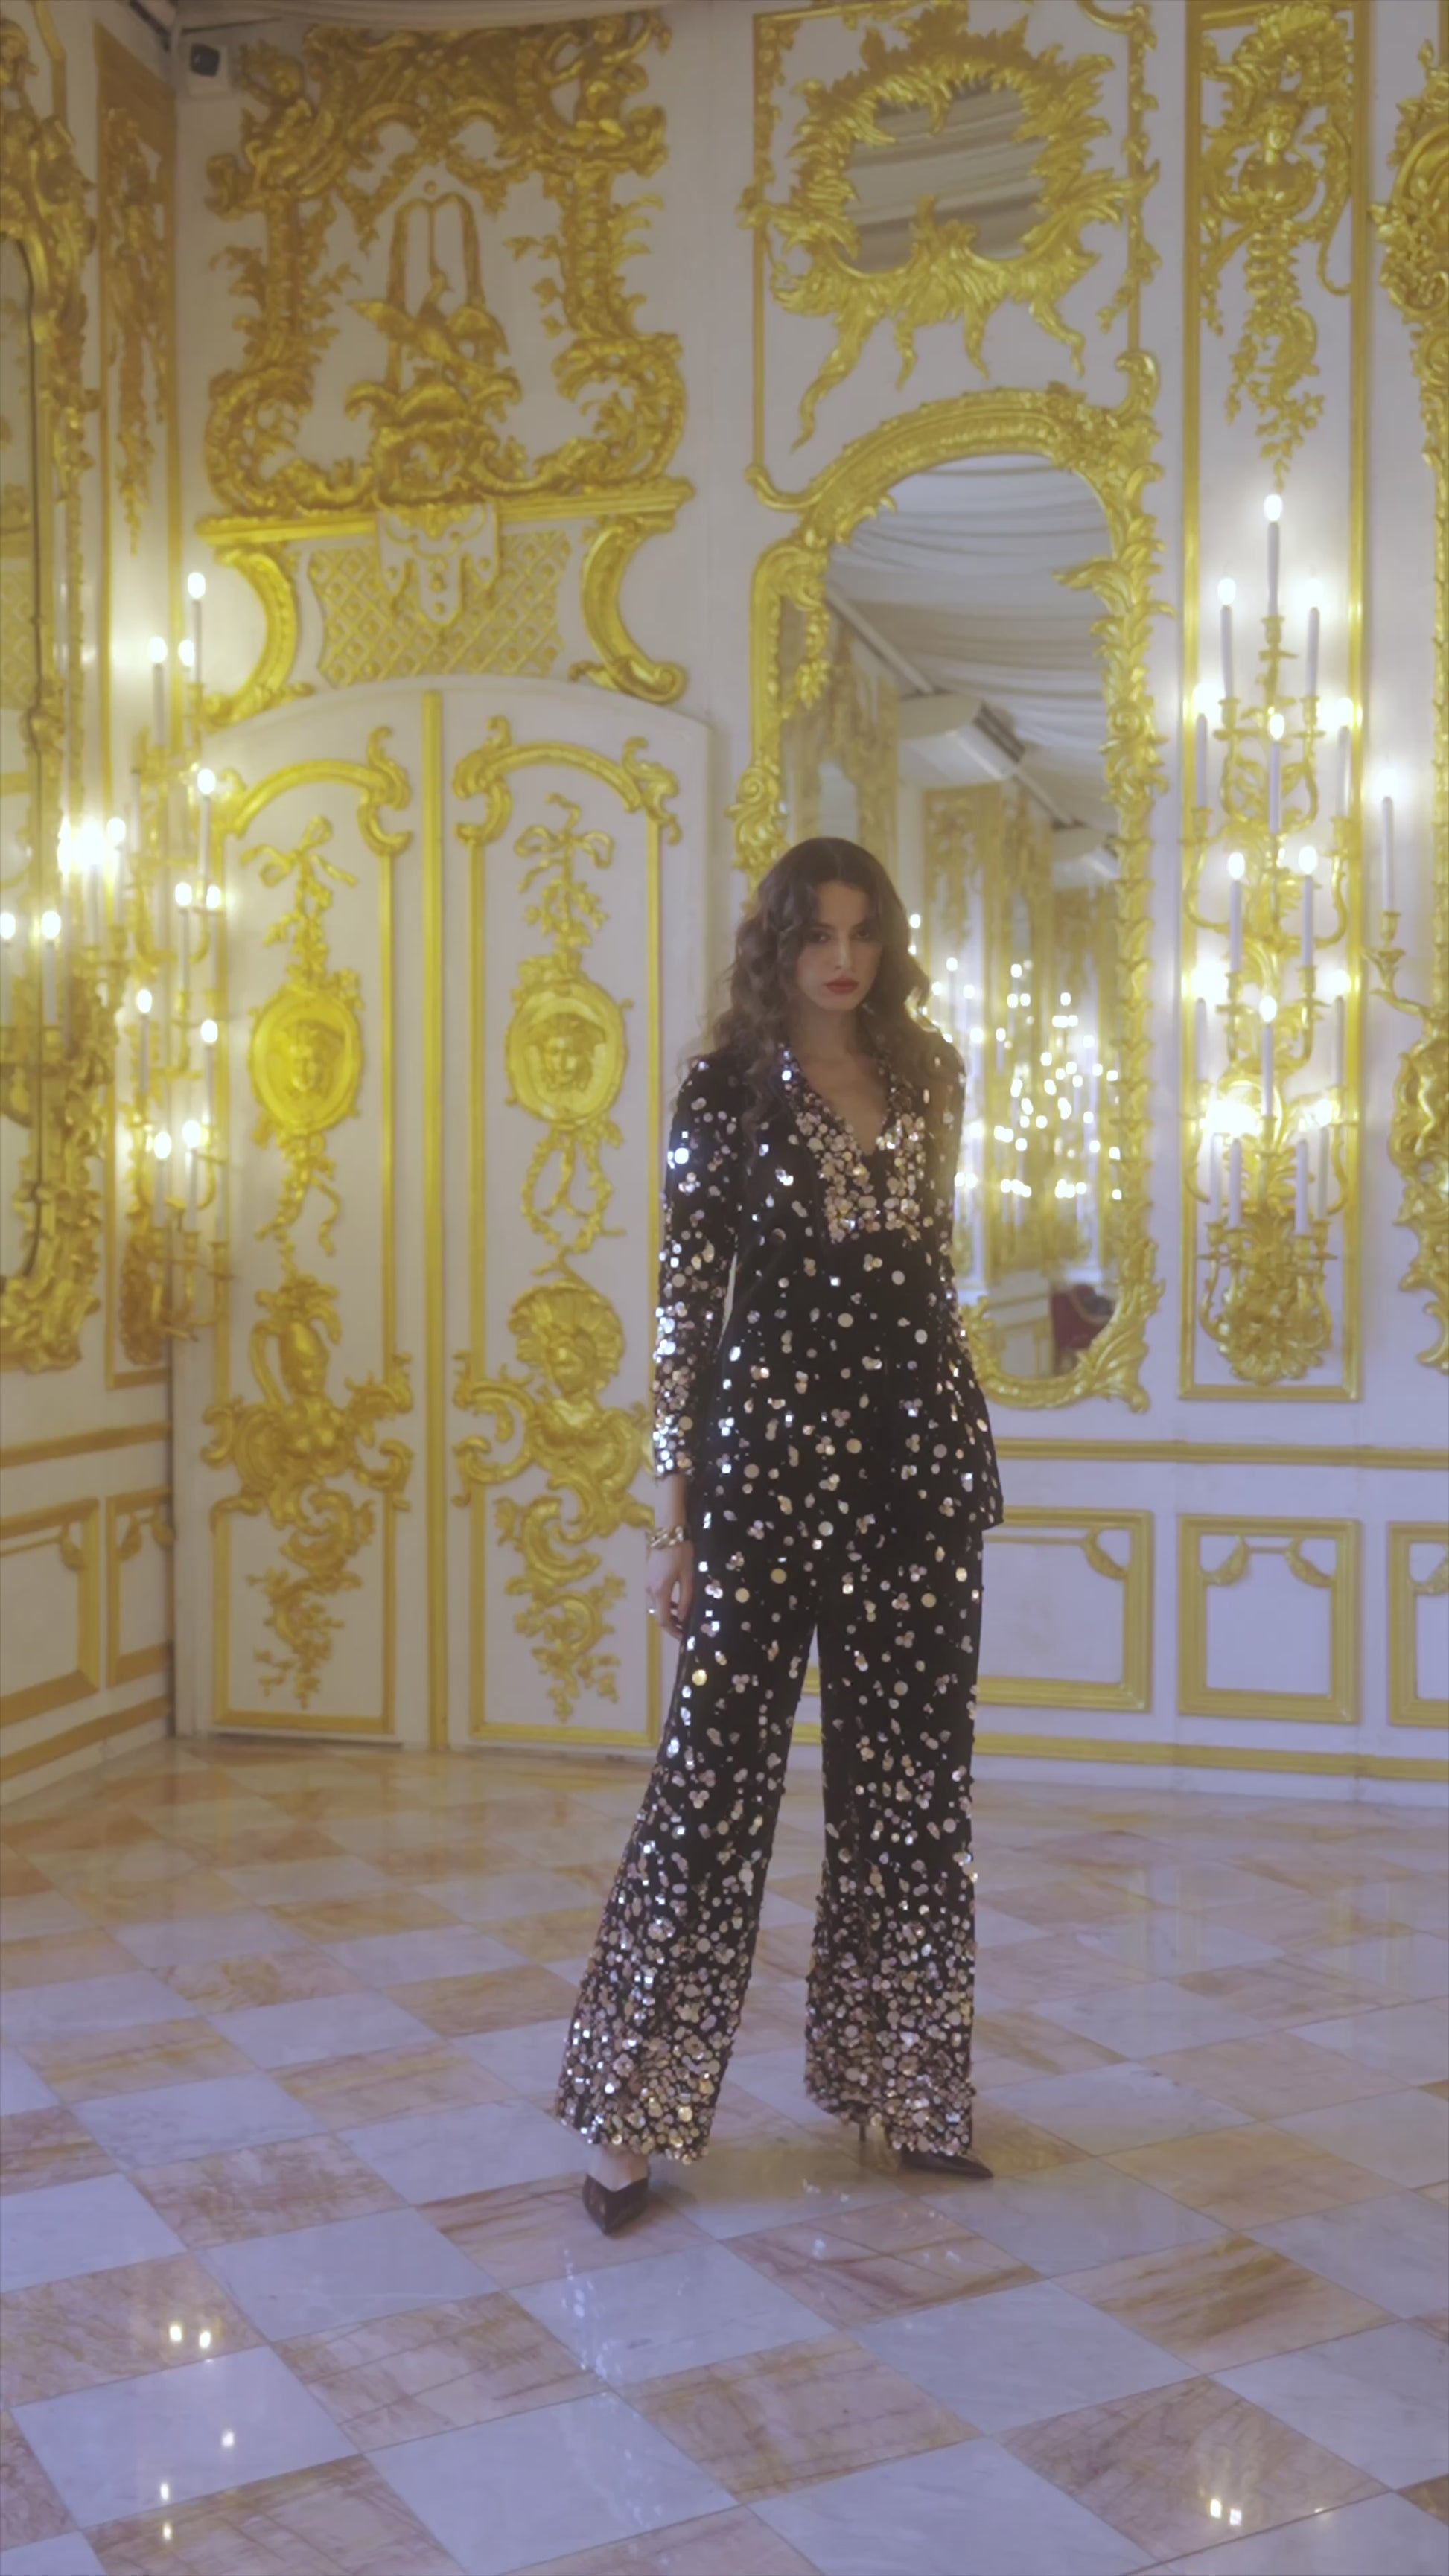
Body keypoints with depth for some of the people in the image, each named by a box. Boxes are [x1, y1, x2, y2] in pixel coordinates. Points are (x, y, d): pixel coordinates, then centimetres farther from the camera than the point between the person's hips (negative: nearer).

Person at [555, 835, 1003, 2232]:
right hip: (769, 1448, -4)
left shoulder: (928, 1077, 10)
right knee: (719, 1764, -2)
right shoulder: (728, 1090, -2)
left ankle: (897, 2079, 26)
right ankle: (636, 2114, 10)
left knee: (911, 1769, 10)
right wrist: (675, 1514, -7)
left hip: (919, 1451, 5)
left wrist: (959, 1446, 16)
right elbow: (684, 1303, -4)